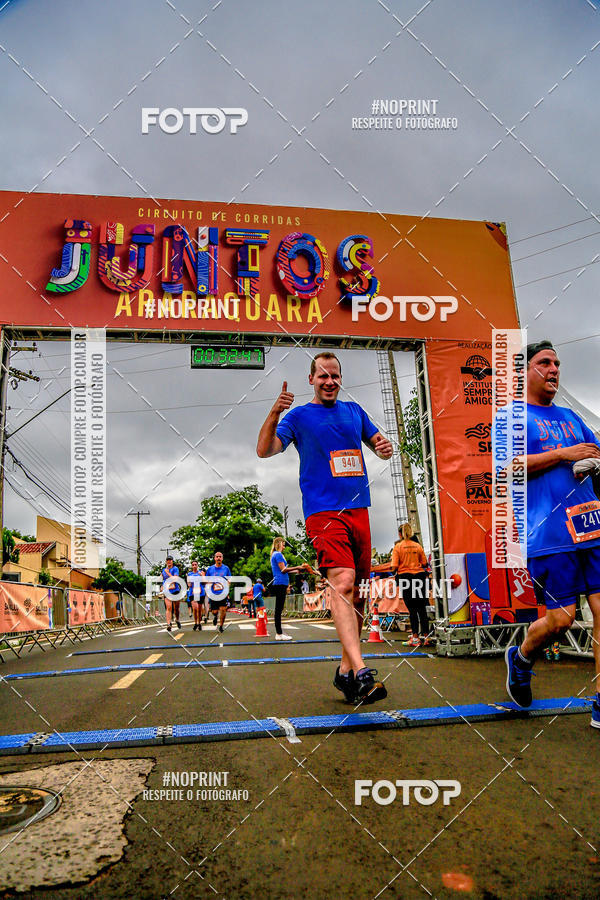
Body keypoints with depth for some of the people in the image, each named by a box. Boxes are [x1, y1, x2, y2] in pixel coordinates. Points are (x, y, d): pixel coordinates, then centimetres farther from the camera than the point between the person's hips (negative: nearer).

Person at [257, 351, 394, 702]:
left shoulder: (354, 411, 18)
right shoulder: (300, 416, 6)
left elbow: (379, 444, 23)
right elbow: (265, 450, -4)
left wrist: (385, 447, -1)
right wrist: (274, 415, -21)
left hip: (358, 510, 5)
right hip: (323, 512, -5)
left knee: (357, 592, 7)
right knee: (342, 583, -22)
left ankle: (346, 669, 20)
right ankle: (361, 672, -30)